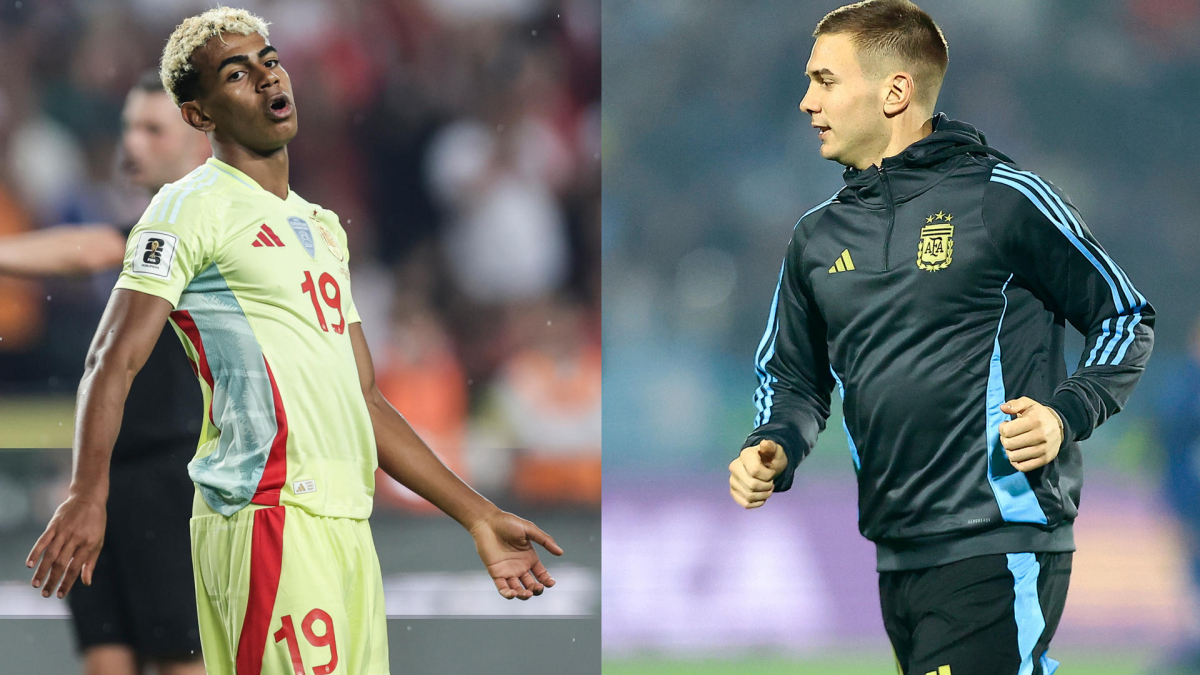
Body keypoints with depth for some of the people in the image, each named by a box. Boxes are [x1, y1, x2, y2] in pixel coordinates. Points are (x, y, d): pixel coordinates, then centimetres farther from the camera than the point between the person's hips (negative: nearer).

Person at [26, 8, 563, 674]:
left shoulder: (322, 227, 24)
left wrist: (478, 517, 25)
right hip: (269, 517, -8)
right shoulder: (192, 208, -1)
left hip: (348, 522, 8)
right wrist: (89, 494, -27)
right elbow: (114, 361, -11)